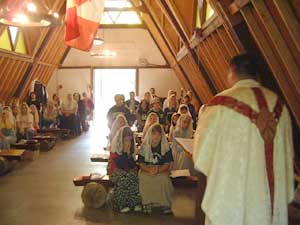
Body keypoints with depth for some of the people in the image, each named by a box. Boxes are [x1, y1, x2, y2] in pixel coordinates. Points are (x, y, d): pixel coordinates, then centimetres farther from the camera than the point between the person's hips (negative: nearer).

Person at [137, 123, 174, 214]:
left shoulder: (165, 147, -2)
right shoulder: (144, 146, 0)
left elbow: (167, 164, -5)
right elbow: (141, 163, -1)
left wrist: (158, 170, -24)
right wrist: (149, 169, -22)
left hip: (161, 170, 0)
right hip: (146, 169, 1)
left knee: (164, 178, -31)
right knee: (144, 178, -31)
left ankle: (165, 204, -15)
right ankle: (147, 203, -17)